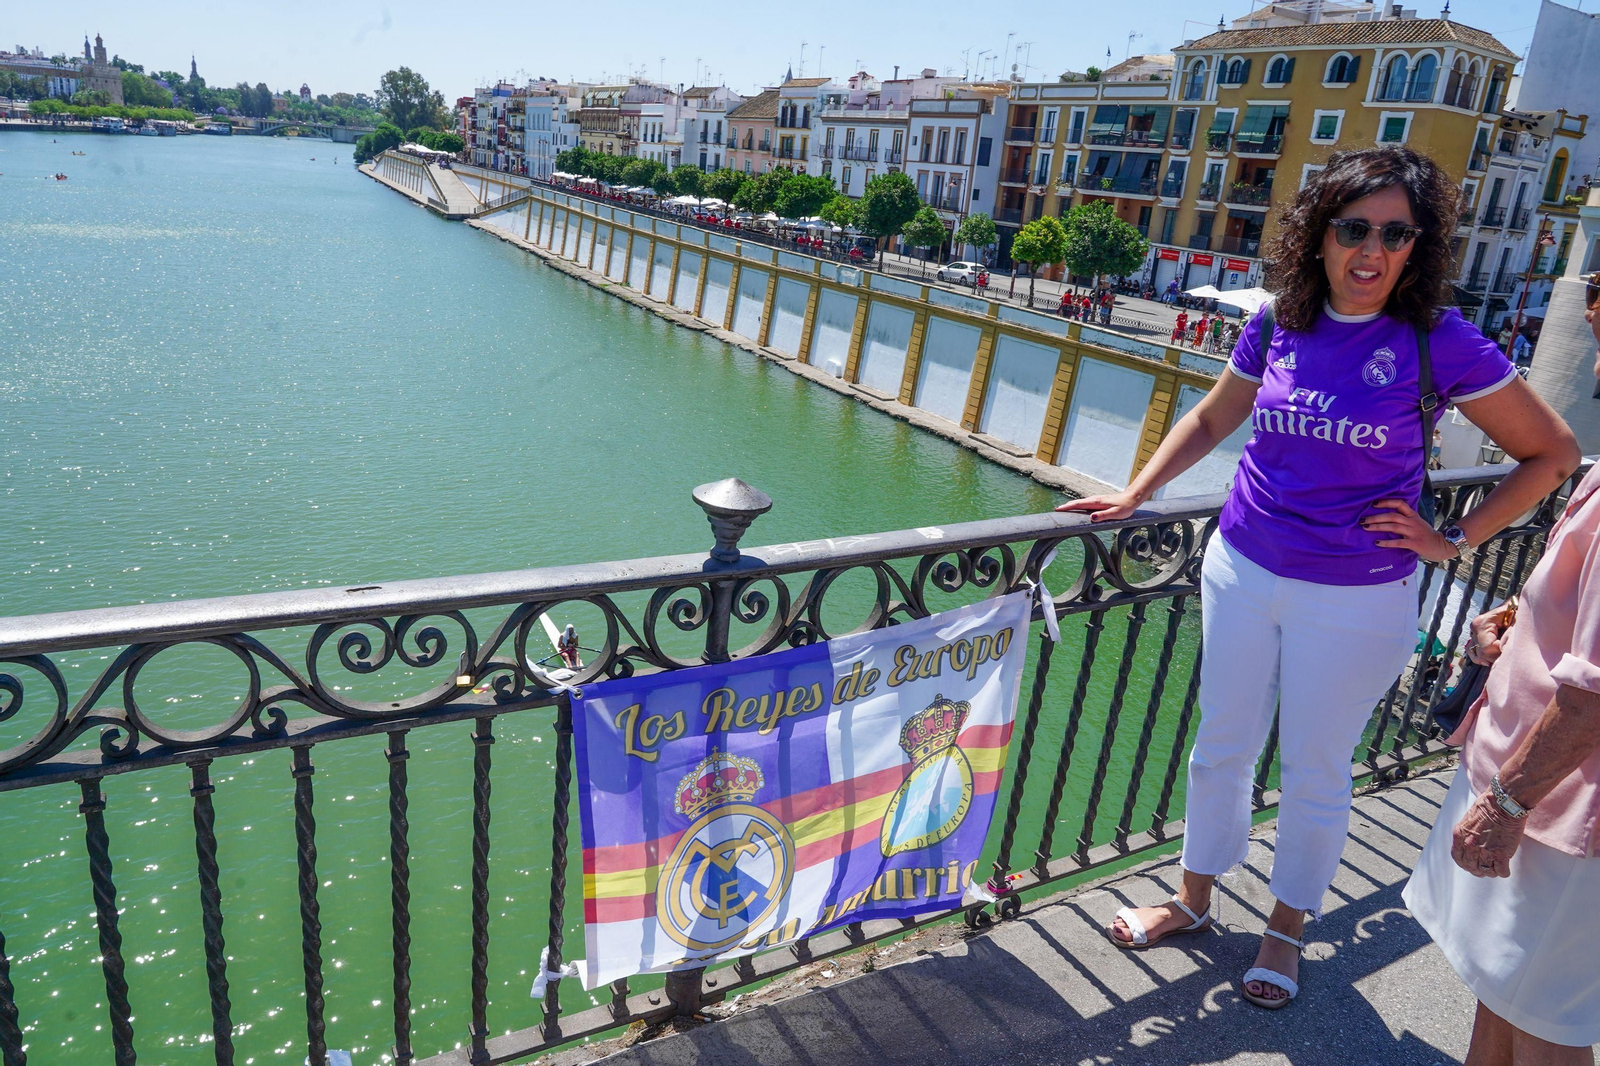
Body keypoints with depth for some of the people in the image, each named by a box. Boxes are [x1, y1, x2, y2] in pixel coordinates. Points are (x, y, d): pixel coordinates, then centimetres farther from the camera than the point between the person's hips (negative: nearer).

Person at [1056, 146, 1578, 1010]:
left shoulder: (1436, 342, -11)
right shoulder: (1279, 324, -2)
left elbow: (1552, 454, -2)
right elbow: (1209, 422, 13)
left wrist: (1454, 541, -6)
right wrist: (1131, 497, 8)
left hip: (1355, 602, -3)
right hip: (1242, 572, 3)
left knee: (1315, 771, 12)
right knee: (1222, 746, 15)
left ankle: (1286, 928, 35)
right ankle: (1193, 901, 36)